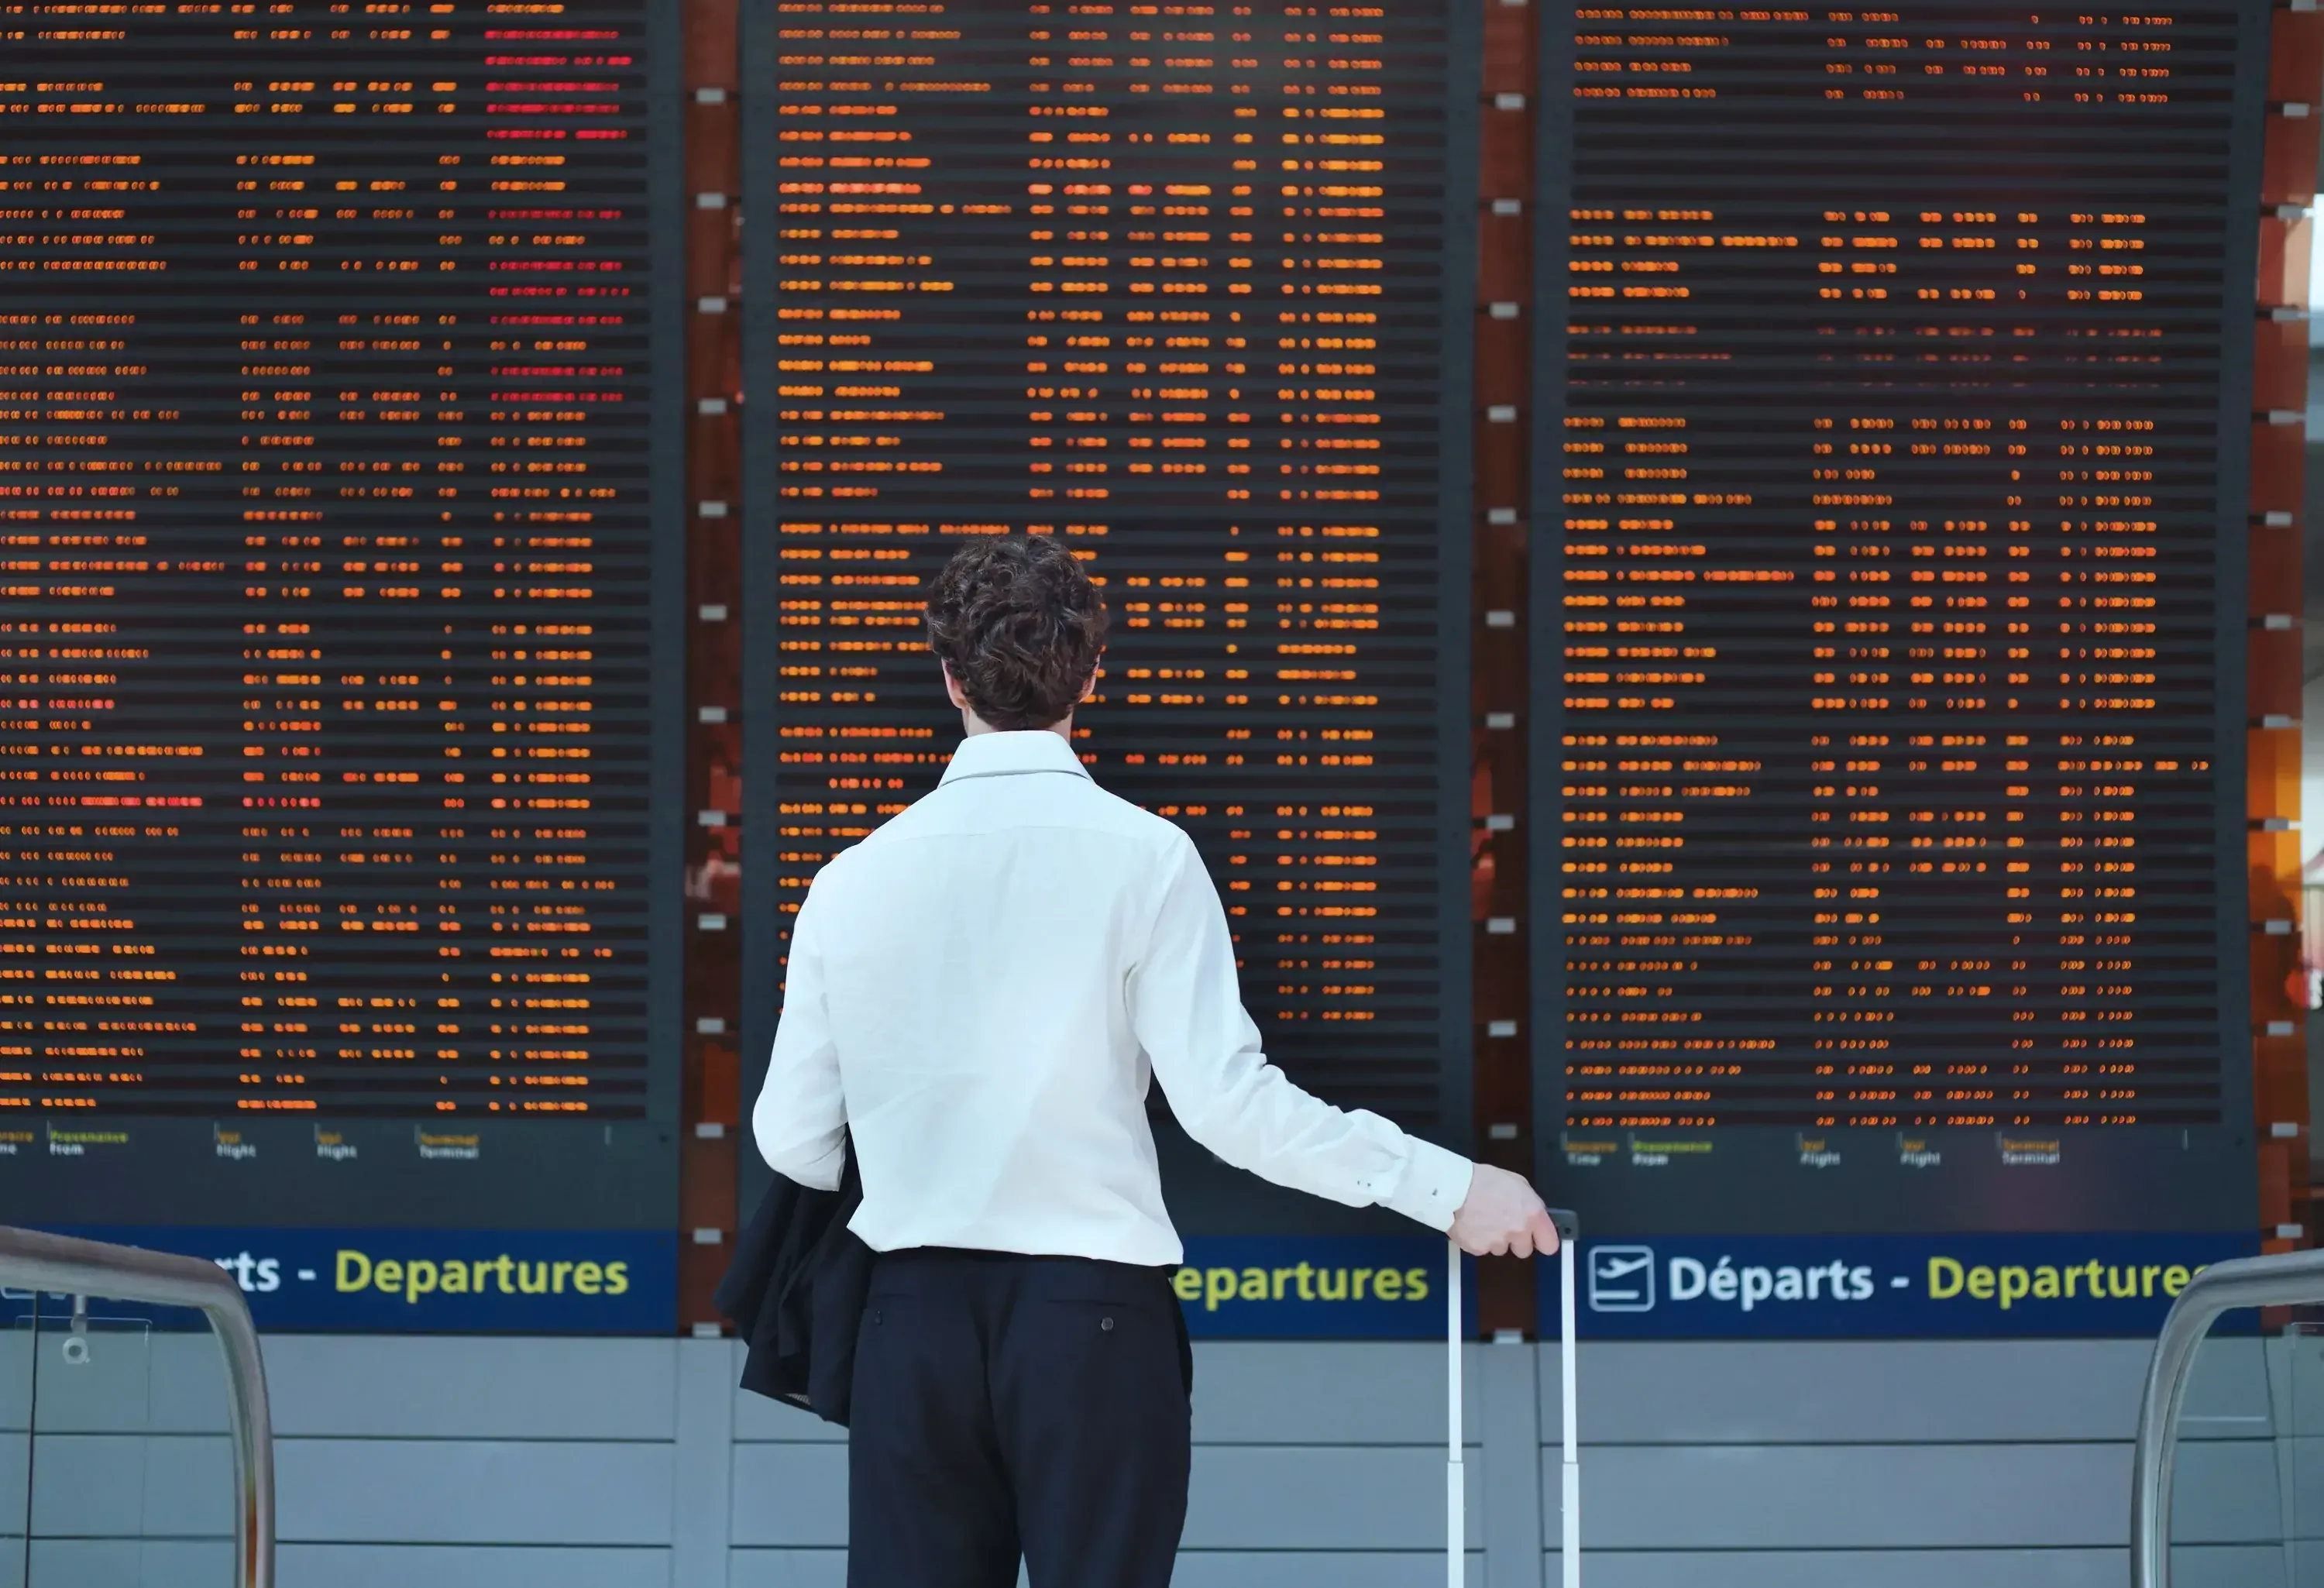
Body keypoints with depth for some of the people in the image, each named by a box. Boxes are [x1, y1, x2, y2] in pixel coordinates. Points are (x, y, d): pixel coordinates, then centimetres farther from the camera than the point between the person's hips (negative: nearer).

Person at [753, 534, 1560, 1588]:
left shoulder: (853, 878, 3)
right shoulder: (1141, 857, -6)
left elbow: (793, 1139, 6)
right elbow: (1225, 1098, -12)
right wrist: (1448, 1189, -5)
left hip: (915, 1314, 3)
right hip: (1091, 1311, -2)